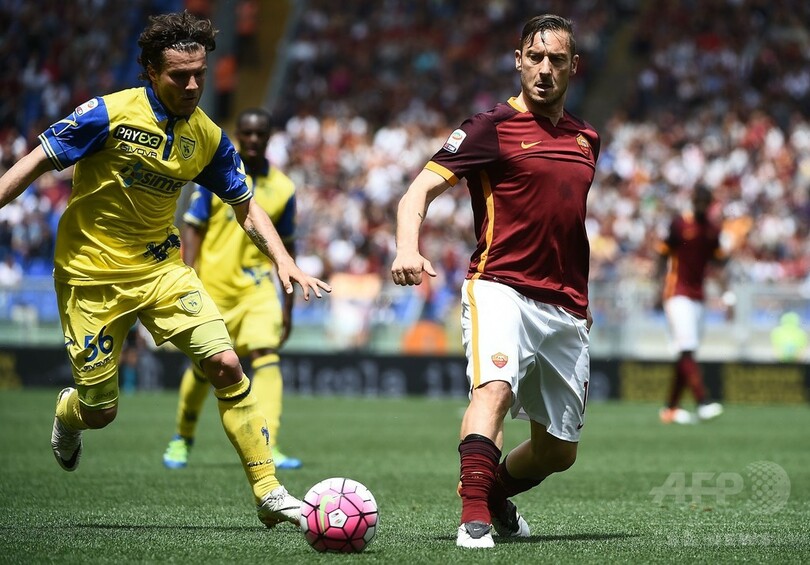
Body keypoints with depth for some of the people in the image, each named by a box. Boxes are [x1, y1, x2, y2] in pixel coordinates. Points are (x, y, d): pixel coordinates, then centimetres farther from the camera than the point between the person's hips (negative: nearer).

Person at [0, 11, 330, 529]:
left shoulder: (208, 137, -2)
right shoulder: (109, 114, -16)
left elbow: (247, 207, 7)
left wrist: (284, 261, -8)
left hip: (162, 268, 3)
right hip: (91, 276, -3)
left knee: (226, 364, -16)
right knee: (100, 412, 2)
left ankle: (269, 492, -8)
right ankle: (67, 414, 43)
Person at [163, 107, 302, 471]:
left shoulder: (282, 188, 3)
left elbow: (286, 248, 10)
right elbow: (192, 229, -2)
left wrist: (288, 307, 9)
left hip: (258, 288, 1)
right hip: (213, 287, -1)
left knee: (267, 357, -17)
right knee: (203, 368, 8)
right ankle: (182, 440, 31)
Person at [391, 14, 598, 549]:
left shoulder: (586, 138, 14)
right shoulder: (492, 126, -4)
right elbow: (422, 188, -12)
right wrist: (408, 249, -31)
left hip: (566, 309, 6)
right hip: (501, 289, -6)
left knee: (559, 451, 10)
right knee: (493, 387, -34)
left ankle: (496, 493, 39)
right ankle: (474, 519, -39)